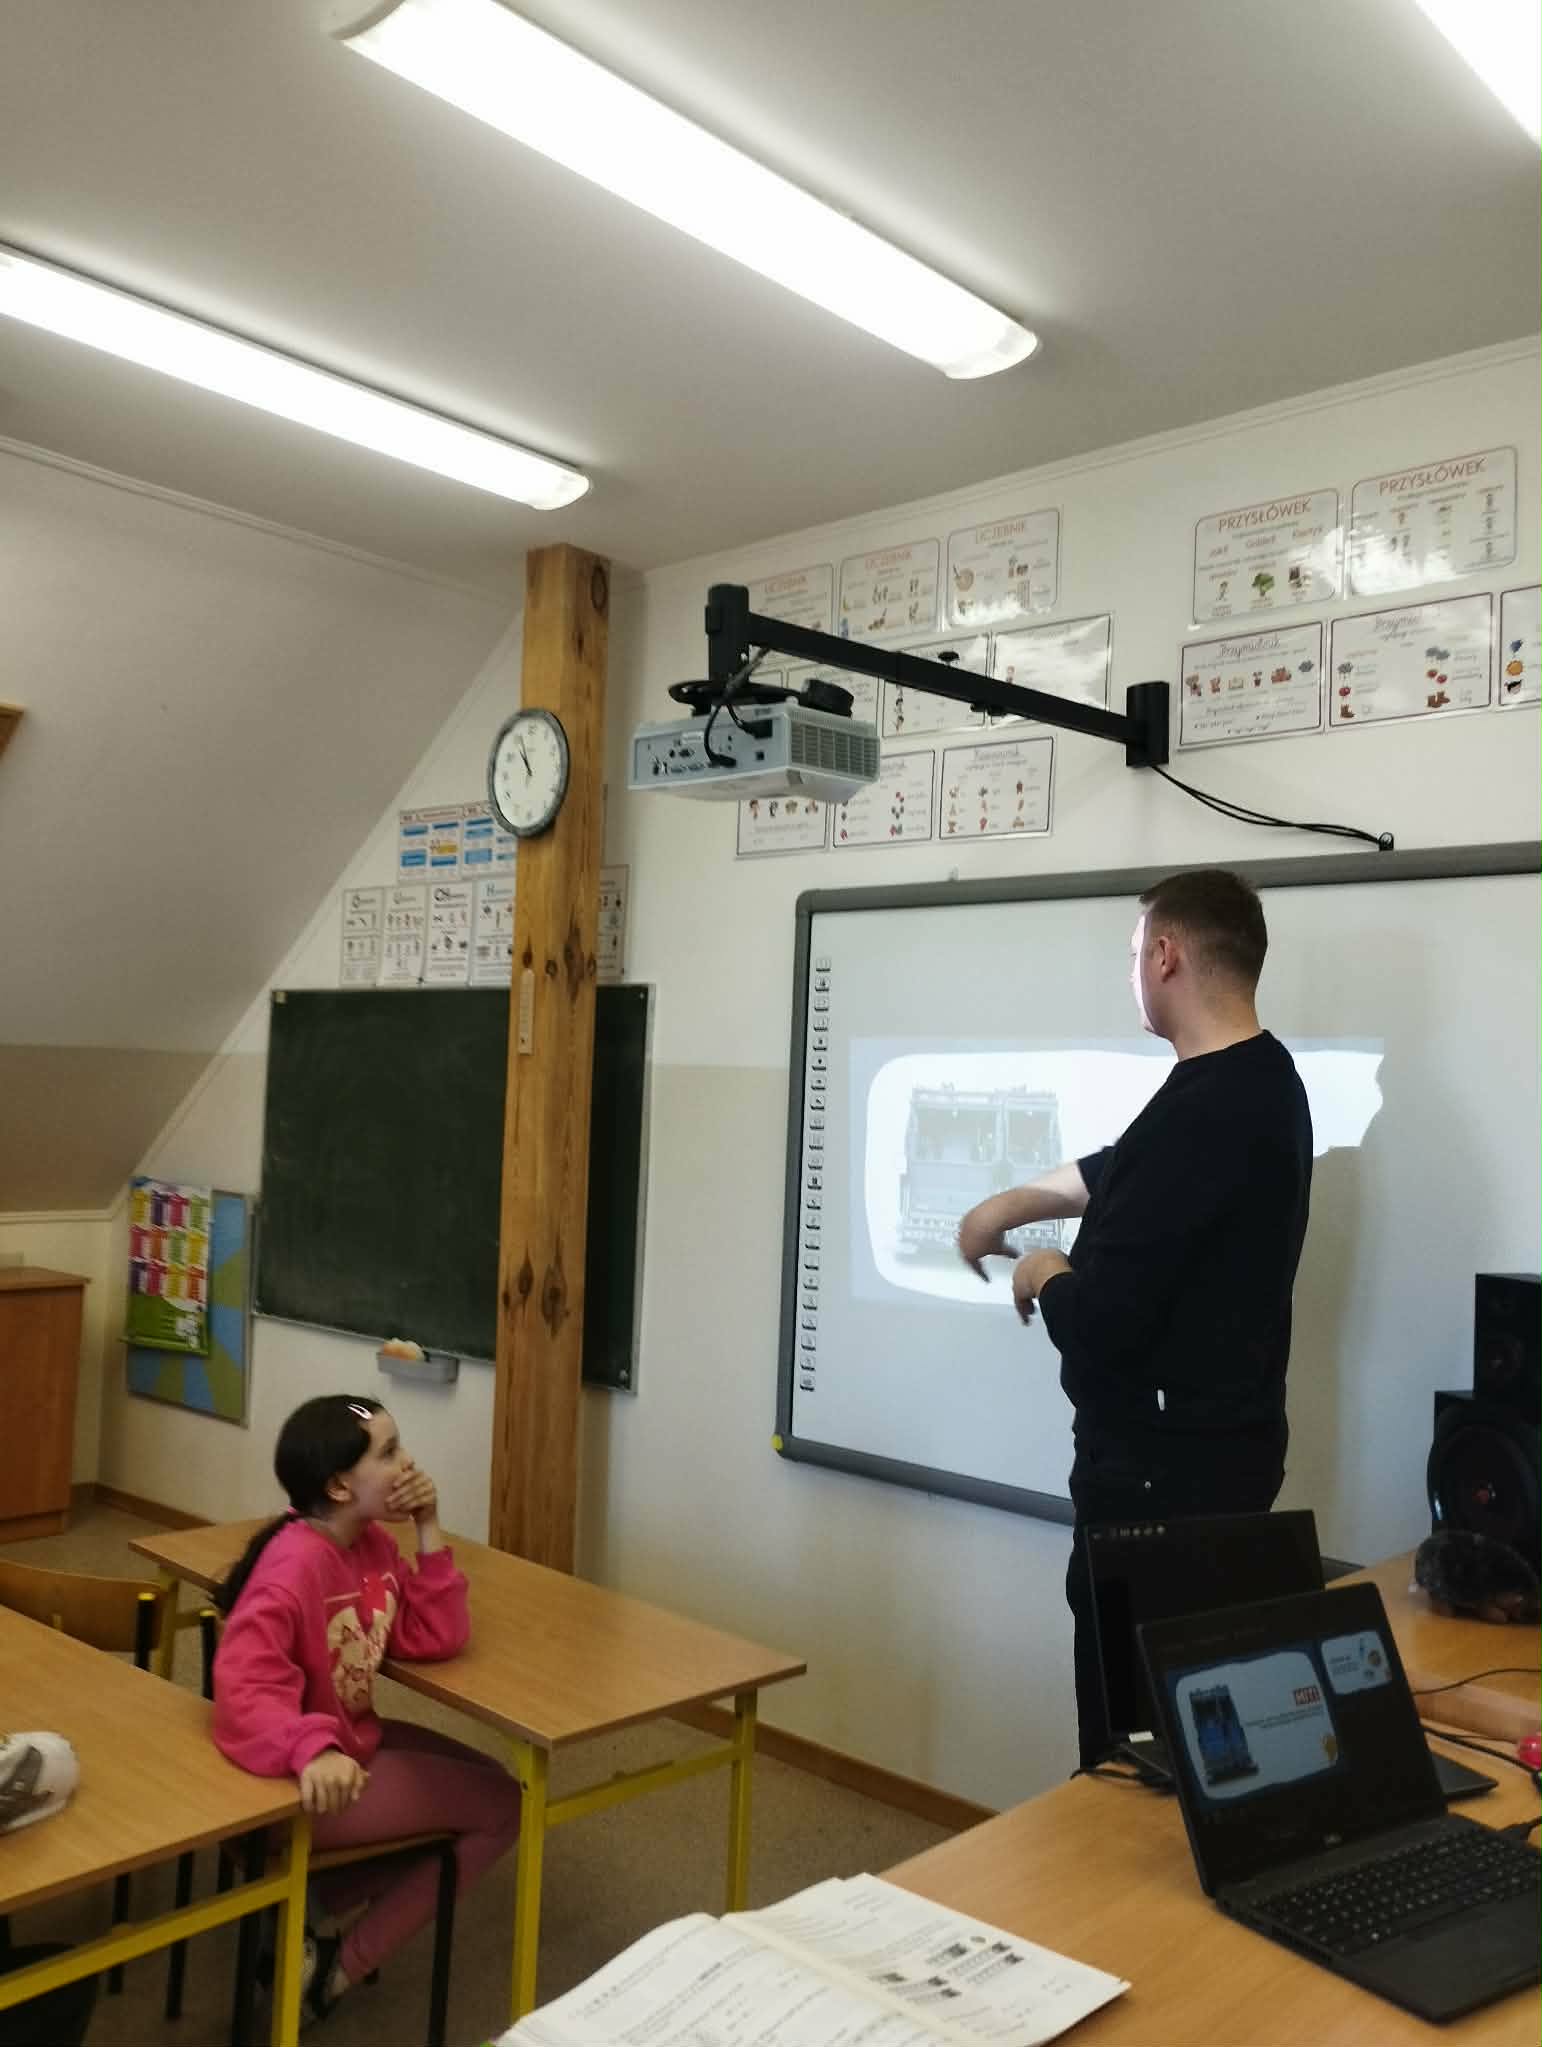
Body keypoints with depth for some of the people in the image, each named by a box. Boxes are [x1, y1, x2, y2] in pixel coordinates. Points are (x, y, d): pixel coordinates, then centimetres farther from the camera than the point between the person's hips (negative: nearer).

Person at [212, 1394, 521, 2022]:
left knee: (494, 1786, 14)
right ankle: (340, 1965, 6)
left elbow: (436, 1639, -5)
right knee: (498, 1806, -5)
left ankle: (313, 1902, 11)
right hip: (303, 1776, -9)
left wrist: (429, 1530, -12)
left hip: (357, 1742, 9)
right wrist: (312, 1750, -52)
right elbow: (244, 1691, -36)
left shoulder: (372, 1542, -1)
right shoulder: (297, 1562, -27)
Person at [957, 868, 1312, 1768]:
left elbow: (1097, 1324, -26)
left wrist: (1046, 1275, -4)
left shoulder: (1199, 1111, -26)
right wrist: (1011, 1204, 35)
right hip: (1219, 1442, 10)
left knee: (1132, 1725, 2)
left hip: (1165, 1465, -10)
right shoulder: (1263, 1081, 7)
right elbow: (1125, 1173, 24)